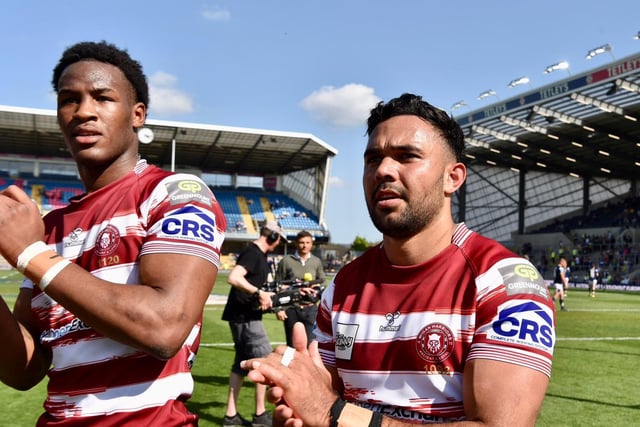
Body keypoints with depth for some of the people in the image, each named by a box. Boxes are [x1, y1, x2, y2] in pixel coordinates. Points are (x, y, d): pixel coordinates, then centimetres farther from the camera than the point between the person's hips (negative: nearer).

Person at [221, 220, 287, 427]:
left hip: (245, 317, 10)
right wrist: (259, 292, -28)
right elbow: (233, 278, -29)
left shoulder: (261, 255, 15)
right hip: (245, 316, -10)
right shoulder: (252, 253, -15)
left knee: (242, 363, 13)